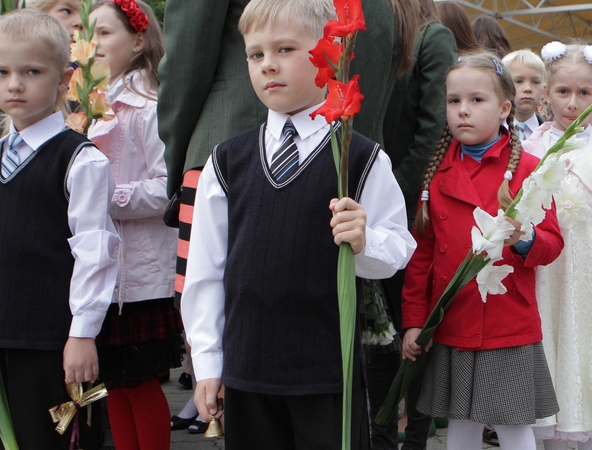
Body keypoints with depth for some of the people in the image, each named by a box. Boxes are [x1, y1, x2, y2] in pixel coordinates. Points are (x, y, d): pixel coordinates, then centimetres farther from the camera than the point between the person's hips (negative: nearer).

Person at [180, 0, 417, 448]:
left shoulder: (362, 158, -2)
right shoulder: (227, 161, 6)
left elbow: (398, 249, -2)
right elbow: (205, 270, 7)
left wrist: (364, 241, -24)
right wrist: (207, 363, 5)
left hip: (329, 373, -2)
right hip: (246, 371, 3)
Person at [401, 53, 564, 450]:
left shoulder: (527, 169, -3)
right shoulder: (436, 172, 7)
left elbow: (552, 243, -4)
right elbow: (421, 254, 9)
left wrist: (524, 239, -26)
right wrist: (414, 320, 6)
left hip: (510, 328, -3)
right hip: (450, 326, 3)